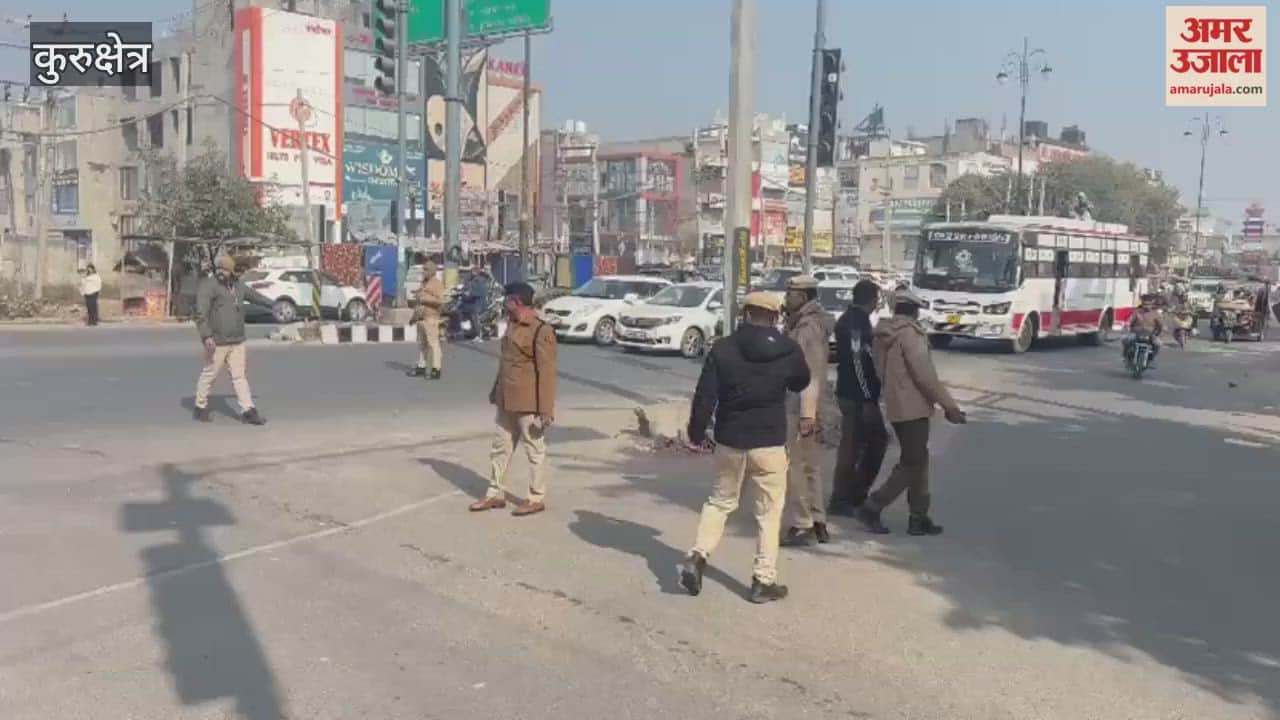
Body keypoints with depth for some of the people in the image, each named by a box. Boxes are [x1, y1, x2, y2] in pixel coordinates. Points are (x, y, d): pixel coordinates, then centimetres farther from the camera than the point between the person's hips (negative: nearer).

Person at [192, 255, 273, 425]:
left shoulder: (237, 285, 11)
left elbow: (255, 295, 29)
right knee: (209, 375, 4)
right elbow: (201, 313, -20)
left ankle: (248, 411, 4)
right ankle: (201, 408, 20)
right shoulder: (207, 286, -12)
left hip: (237, 341, 6)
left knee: (239, 375, 5)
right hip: (216, 342, -6)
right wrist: (207, 336, -29)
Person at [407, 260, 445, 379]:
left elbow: (440, 301, -18)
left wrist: (425, 299, -18)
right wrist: (415, 314, 24)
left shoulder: (437, 283, -7)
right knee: (421, 343, 12)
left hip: (431, 317, -9)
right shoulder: (423, 283, 21)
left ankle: (436, 370, -10)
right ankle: (421, 367, 20)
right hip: (421, 317, 9)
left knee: (433, 343, -10)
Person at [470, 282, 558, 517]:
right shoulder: (512, 325, 9)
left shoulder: (541, 331, -18)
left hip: (528, 403, -8)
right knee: (500, 447, 14)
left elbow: (547, 372, -19)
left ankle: (537, 499, 18)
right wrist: (496, 391, 21)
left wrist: (546, 409, -20)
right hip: (507, 401, 8)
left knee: (534, 450, 6)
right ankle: (496, 493, 26)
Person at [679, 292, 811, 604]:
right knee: (769, 511, 9)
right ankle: (764, 580, 11)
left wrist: (697, 431, 5)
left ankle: (698, 556, 6)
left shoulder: (722, 349, -5)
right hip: (770, 442, -1)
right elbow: (801, 383, 15)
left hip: (729, 440, 2)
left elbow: (705, 395, -6)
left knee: (720, 501, 20)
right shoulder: (788, 350, -4)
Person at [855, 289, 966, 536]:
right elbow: (925, 376, -20)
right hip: (912, 408, -9)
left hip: (896, 407, 9)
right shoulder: (910, 333, -16)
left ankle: (918, 517, 18)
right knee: (912, 464, -1)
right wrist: (949, 405, -16)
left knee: (918, 460, 16)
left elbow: (881, 372, 16)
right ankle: (872, 508, -1)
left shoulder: (884, 335, 11)